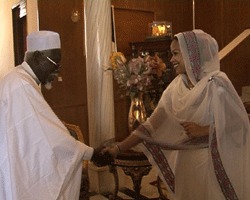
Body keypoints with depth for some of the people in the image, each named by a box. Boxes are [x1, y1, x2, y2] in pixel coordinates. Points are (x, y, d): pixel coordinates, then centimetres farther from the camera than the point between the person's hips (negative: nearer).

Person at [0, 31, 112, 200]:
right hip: (19, 174, -10)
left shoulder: (18, 80, 11)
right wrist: (90, 153, -14)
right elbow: (49, 134, -23)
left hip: (18, 167, 10)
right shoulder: (22, 85, -22)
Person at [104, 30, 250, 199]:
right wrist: (119, 148, -7)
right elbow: (153, 124, -2)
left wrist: (203, 130, -17)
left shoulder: (216, 83, -14)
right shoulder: (177, 86, 1)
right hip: (184, 163, 5)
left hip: (213, 163, -5)